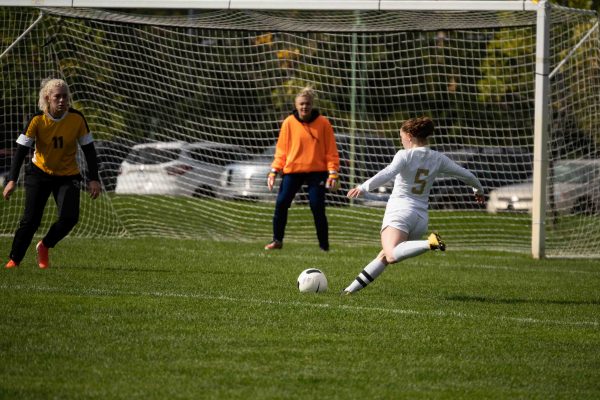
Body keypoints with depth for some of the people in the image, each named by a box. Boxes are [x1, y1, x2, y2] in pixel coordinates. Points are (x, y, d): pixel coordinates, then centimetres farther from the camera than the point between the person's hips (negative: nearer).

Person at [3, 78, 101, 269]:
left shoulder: (77, 118, -13)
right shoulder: (37, 120, -17)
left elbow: (89, 149, -5)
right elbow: (21, 150, -16)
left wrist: (94, 179, -11)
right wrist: (12, 180, -25)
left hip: (68, 175, 1)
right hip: (39, 173, -1)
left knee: (69, 218, -16)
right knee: (31, 219, -11)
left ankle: (44, 246, 11)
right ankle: (14, 259, 4)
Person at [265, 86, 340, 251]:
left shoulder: (323, 123, -2)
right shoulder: (289, 123, 1)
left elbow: (331, 151, 0)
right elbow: (281, 150, 5)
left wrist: (333, 173, -8)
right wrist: (274, 171, -2)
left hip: (316, 171, -2)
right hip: (292, 170, 2)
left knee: (317, 208, -6)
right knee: (281, 204, -5)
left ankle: (324, 246, 5)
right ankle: (277, 240, 10)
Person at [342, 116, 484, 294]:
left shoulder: (405, 155, -3)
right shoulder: (437, 158, 13)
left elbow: (388, 173, -21)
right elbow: (466, 175, 19)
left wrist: (363, 187, -27)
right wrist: (478, 189, 39)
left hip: (400, 210, -7)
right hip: (421, 217, 7)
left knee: (391, 255, -30)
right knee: (385, 256, 19)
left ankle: (430, 243, -45)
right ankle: (353, 288, 18)